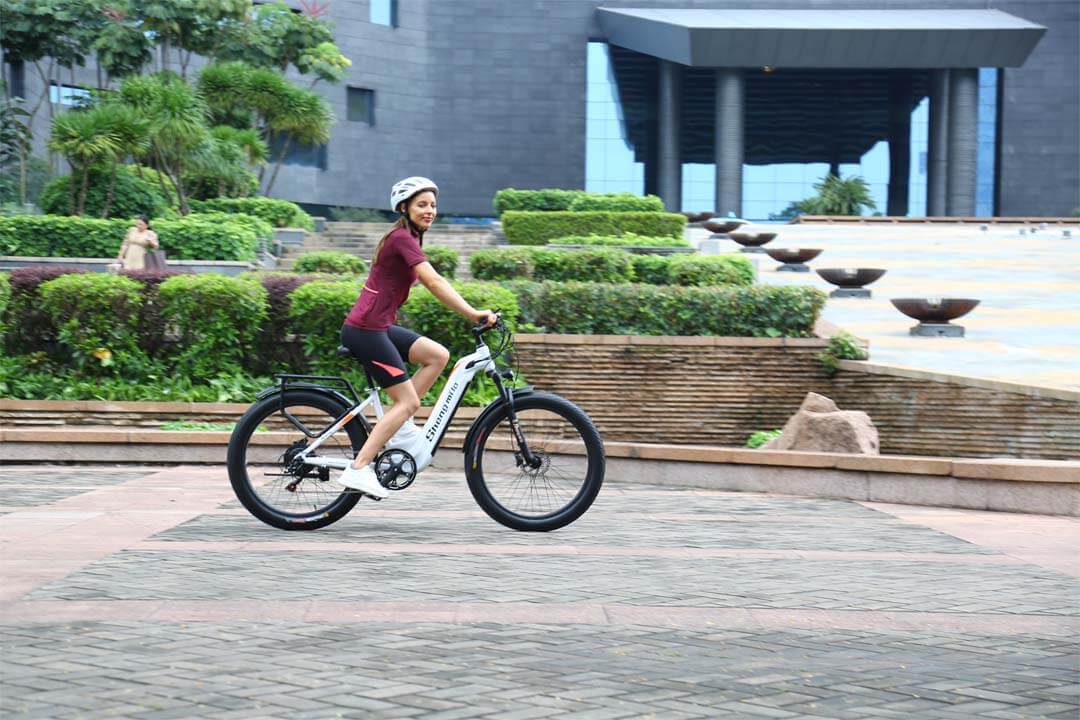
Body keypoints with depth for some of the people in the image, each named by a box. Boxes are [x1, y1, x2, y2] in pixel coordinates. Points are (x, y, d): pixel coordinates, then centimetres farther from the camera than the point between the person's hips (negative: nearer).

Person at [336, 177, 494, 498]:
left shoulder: (406, 238, 17)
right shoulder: (402, 237, -14)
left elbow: (434, 282, 18)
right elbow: (433, 283, -24)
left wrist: (471, 312, 11)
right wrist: (472, 313, -27)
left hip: (378, 327, 9)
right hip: (365, 330, -9)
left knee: (438, 355, 5)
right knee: (408, 402, -7)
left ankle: (399, 426, 8)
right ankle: (358, 469, -8)